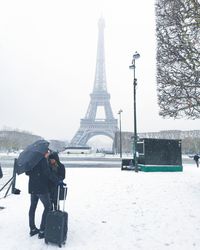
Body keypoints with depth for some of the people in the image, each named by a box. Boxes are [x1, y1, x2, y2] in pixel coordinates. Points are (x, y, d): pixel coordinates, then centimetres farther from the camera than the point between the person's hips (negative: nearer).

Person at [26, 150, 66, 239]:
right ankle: (42, 231, 3)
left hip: (32, 188, 8)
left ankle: (32, 229, 28)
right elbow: (48, 172, -25)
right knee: (47, 207, 3)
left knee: (33, 207, 17)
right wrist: (57, 181, -24)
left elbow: (27, 172, 16)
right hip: (41, 188, -8)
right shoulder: (43, 160, -15)